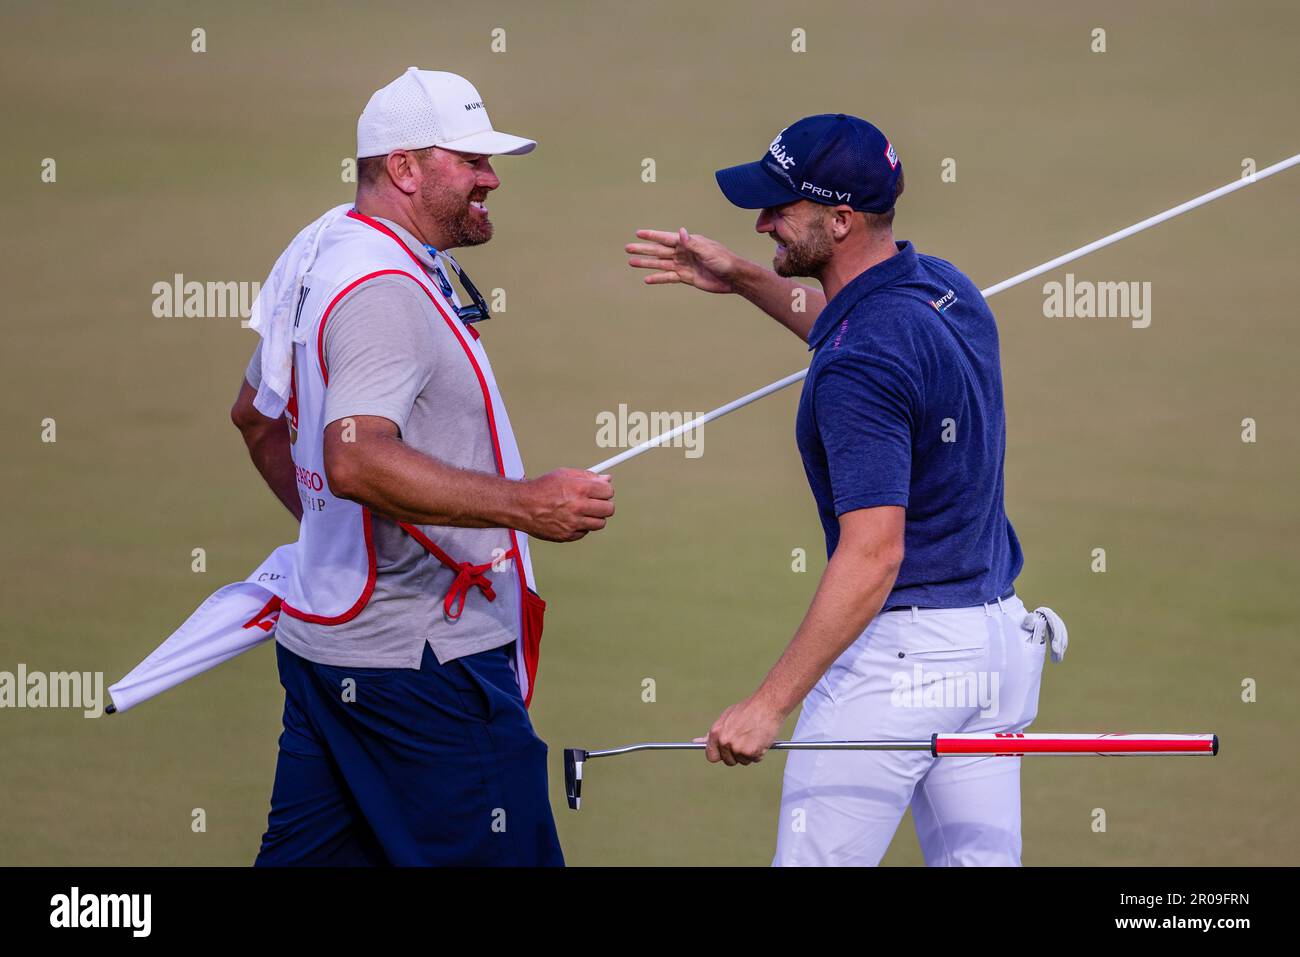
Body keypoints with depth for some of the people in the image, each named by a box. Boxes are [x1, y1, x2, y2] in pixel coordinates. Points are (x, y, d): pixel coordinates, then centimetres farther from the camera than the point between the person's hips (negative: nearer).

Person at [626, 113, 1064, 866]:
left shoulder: (858, 369, -22)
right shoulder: (948, 289, 6)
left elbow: (873, 556, -27)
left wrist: (771, 704, -25)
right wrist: (744, 280, 29)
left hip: (897, 650, -9)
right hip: (1001, 636, 9)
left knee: (815, 861, -1)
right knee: (982, 860, 10)